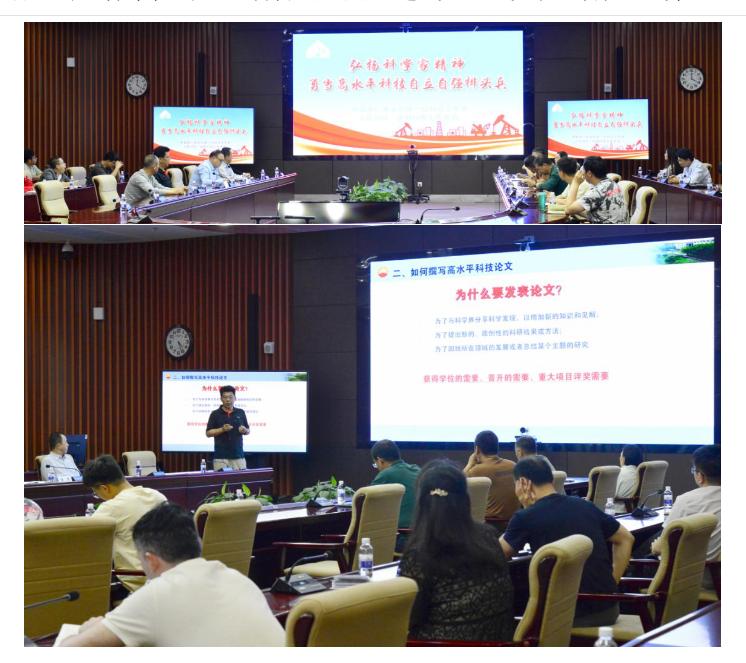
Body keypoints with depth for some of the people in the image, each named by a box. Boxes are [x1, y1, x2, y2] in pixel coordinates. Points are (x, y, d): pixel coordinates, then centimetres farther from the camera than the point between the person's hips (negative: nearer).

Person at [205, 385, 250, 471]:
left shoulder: (240, 413, 10)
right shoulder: (215, 414, 2)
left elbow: (247, 431, 16)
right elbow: (208, 433, 1)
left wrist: (244, 430, -7)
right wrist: (222, 429, -14)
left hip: (238, 455, 3)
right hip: (221, 456, -2)